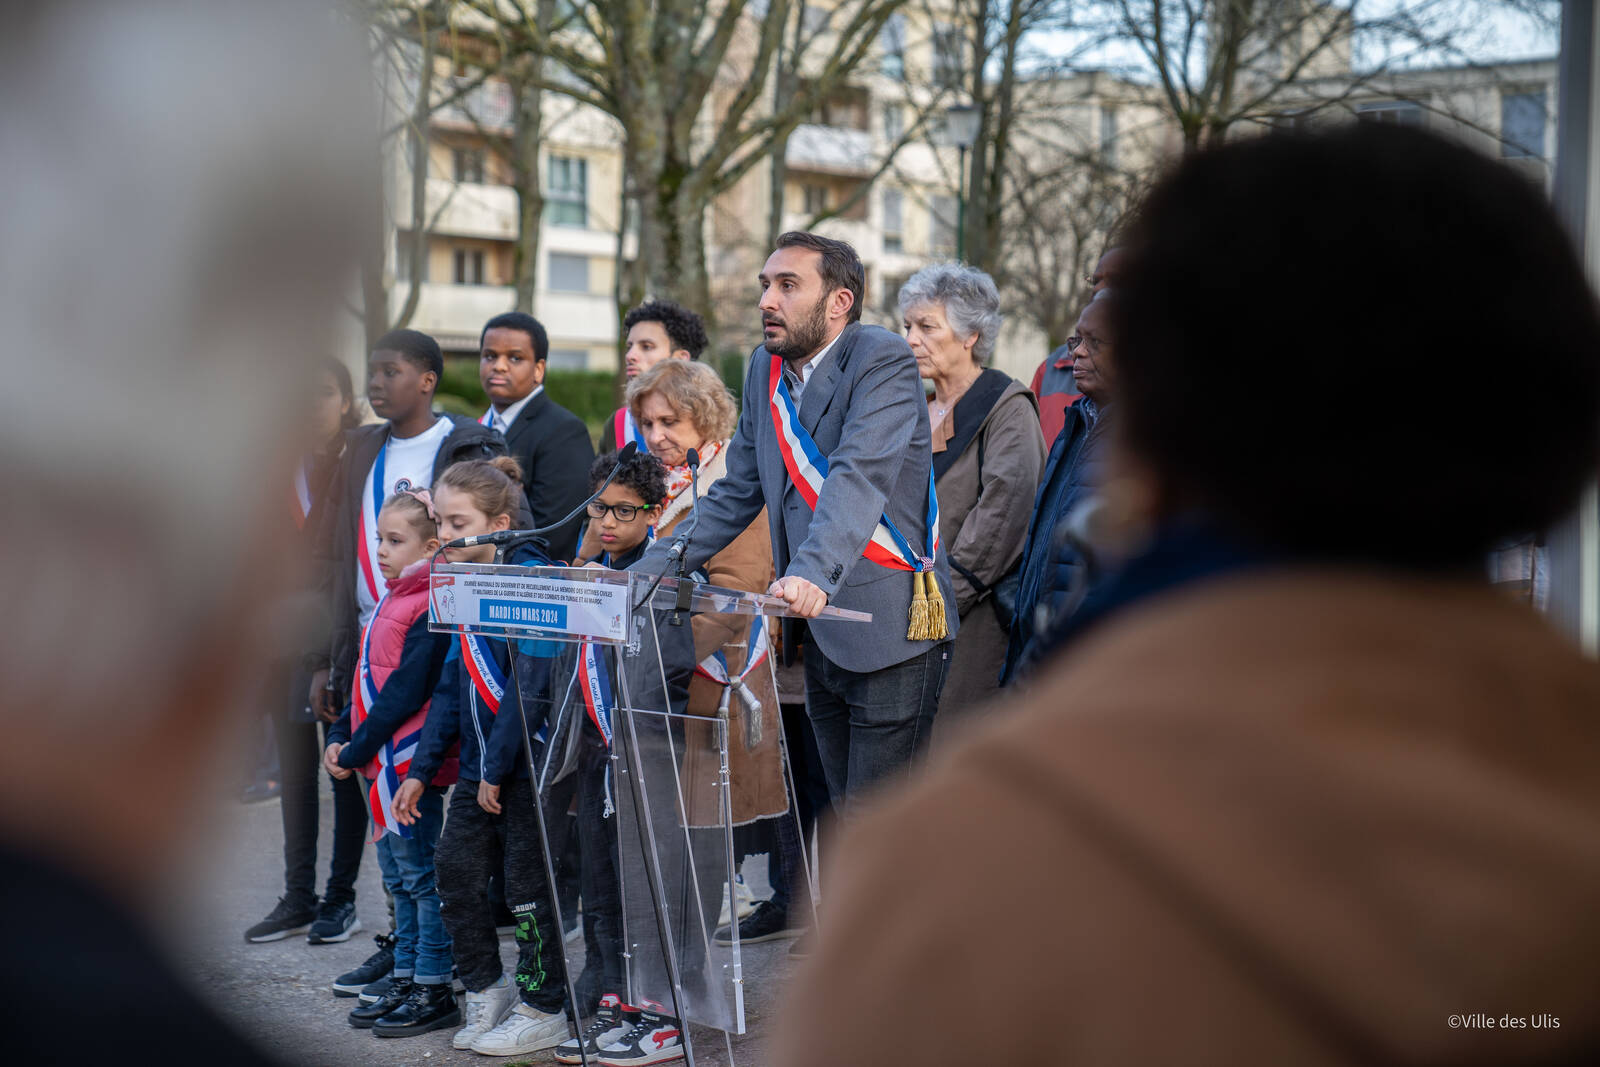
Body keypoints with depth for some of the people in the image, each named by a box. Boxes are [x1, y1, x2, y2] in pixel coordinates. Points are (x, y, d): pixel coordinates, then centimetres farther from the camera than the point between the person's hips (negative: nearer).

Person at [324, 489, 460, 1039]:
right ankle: (406, 979, 24)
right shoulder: (391, 603, 14)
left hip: (410, 764, -10)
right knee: (399, 878, 15)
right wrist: (340, 737, 7)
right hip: (382, 767, 10)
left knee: (421, 876, -3)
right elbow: (369, 683, 18)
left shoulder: (431, 611, -16)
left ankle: (434, 991, 4)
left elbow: (406, 694, -20)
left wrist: (357, 751, -16)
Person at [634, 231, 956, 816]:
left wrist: (815, 574, -43)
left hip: (890, 626, -8)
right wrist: (646, 573, 6)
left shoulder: (882, 361, -11)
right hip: (819, 633, 8)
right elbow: (736, 495, 16)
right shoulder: (767, 369, 12)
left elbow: (859, 477, -27)